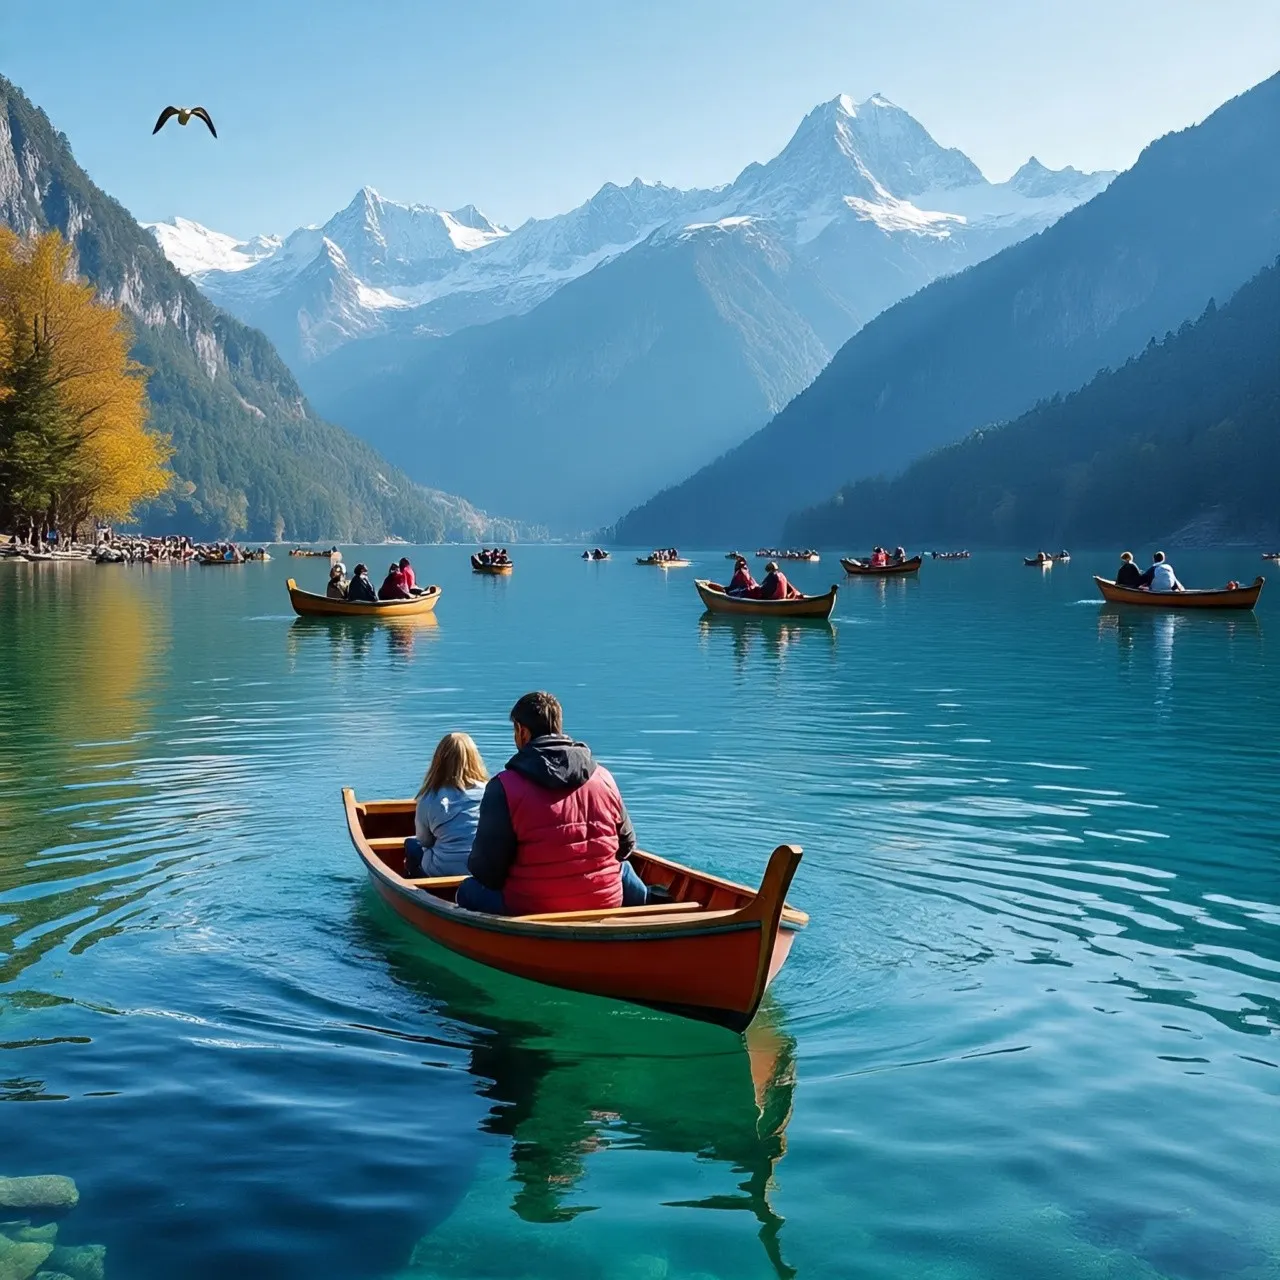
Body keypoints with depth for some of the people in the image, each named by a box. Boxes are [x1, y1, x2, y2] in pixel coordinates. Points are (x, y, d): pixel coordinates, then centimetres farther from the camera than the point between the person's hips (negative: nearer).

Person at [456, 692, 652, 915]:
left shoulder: (504, 787, -13)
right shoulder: (604, 778, 0)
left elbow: (486, 870, -11)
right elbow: (626, 846, 10)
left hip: (530, 913, -3)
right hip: (606, 905, 4)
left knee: (469, 889, 23)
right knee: (623, 869, 37)